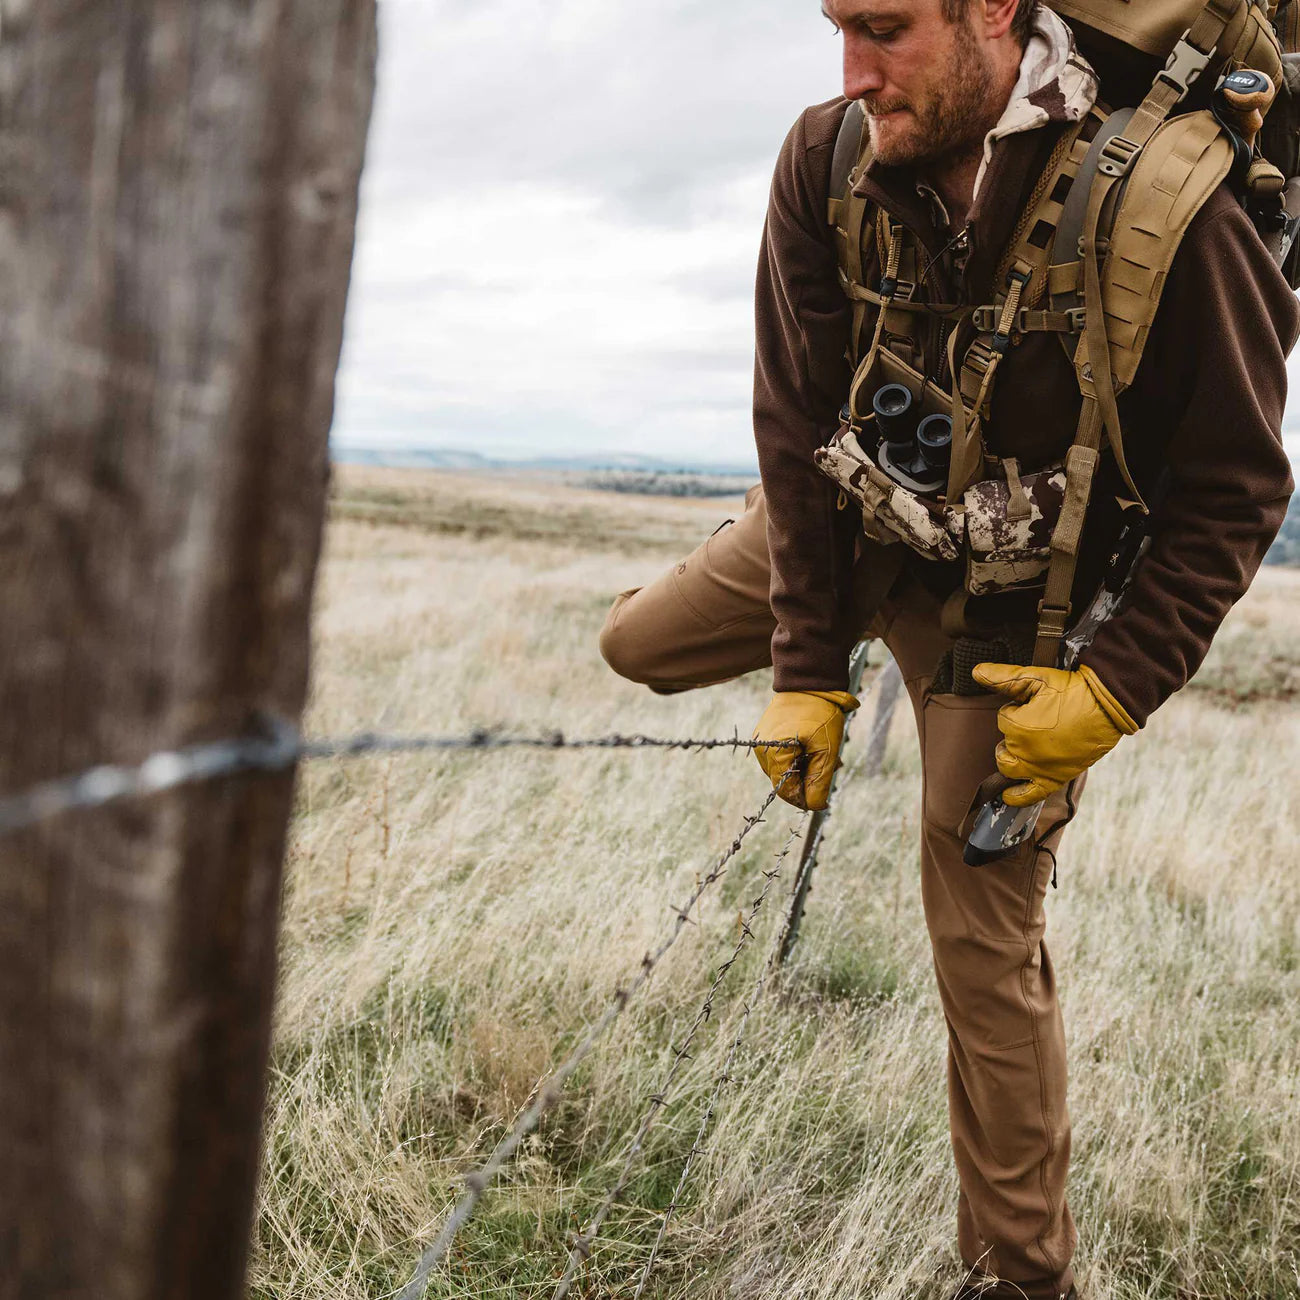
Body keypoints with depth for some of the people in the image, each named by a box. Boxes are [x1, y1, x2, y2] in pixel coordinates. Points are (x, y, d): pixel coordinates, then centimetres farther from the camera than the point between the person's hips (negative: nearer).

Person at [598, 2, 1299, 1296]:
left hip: (1005, 608, -4)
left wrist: (1116, 689, -24)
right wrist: (806, 666, -13)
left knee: (984, 942, -2)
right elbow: (798, 422, -12)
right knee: (640, 644, 18)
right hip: (856, 521, 5)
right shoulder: (827, 160, -18)